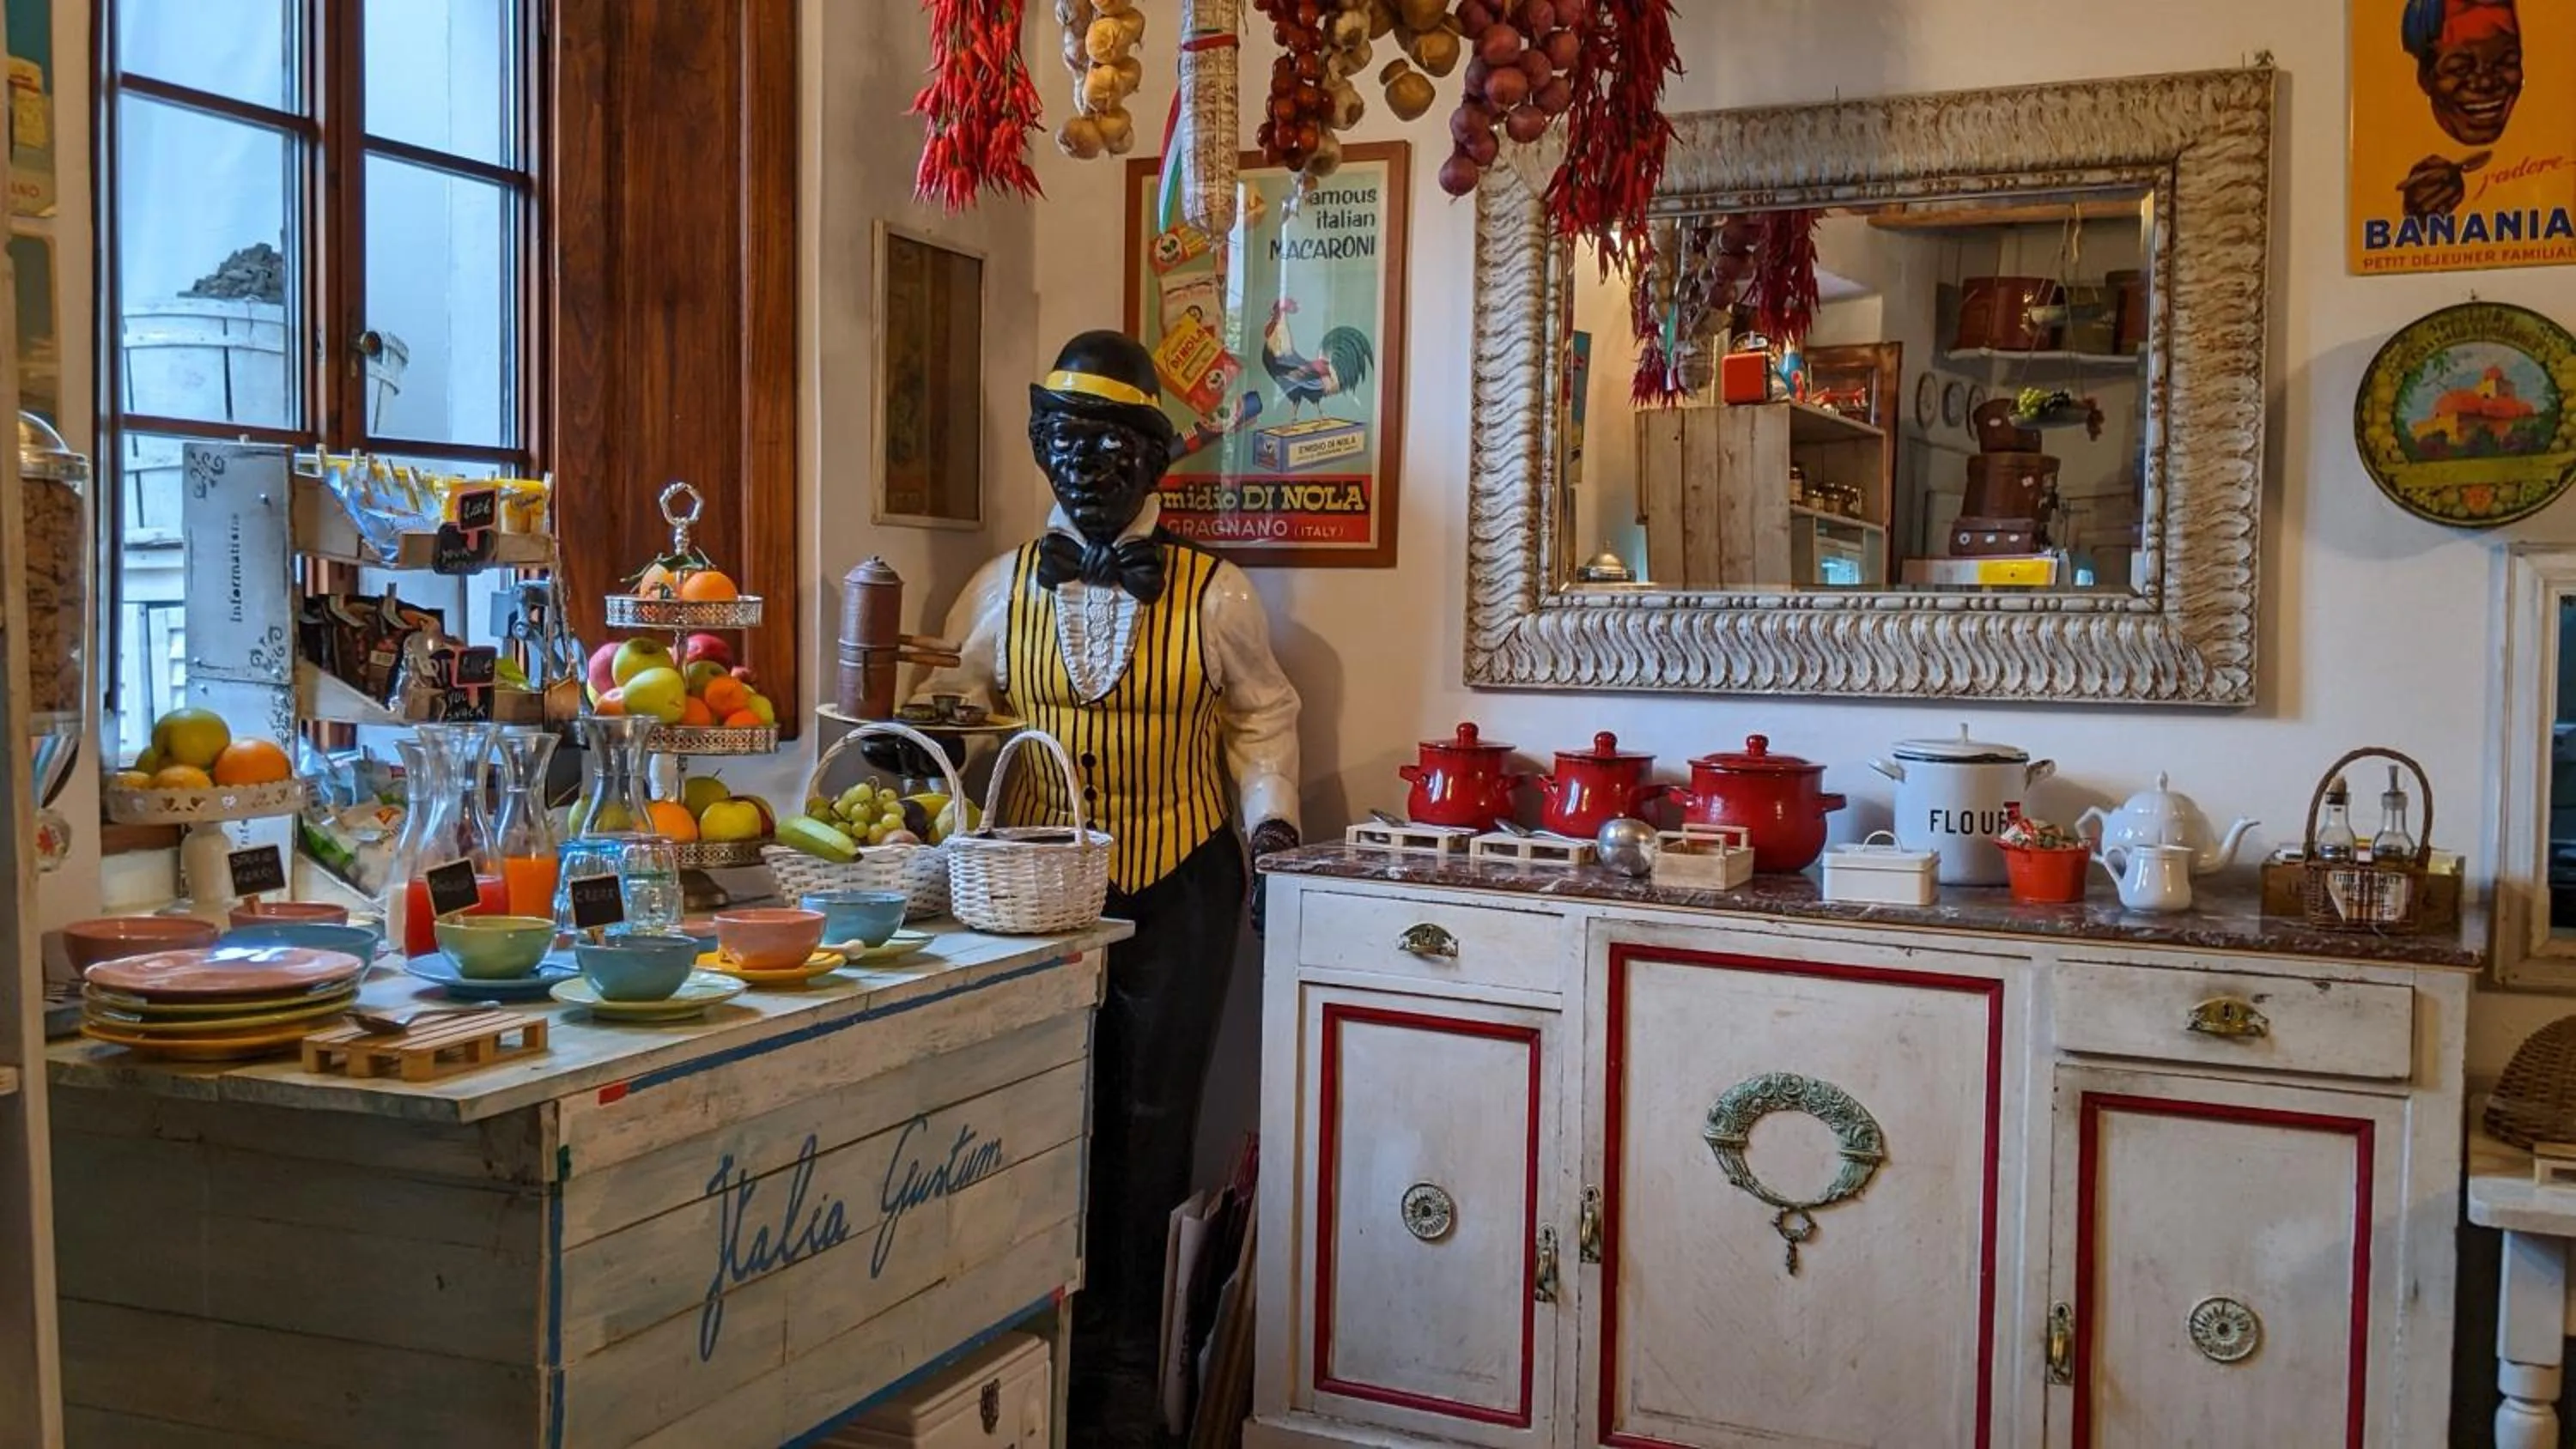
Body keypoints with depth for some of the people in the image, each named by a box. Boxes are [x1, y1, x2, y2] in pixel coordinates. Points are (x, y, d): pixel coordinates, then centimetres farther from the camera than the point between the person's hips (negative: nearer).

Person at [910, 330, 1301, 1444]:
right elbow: (955, 702, 10)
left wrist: (1272, 821, -3)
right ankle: (1058, 1356, 22)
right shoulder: (1001, 589, 2)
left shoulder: (1213, 595, -4)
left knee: (1150, 1131, 7)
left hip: (1178, 891, -1)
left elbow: (1260, 716, 7)